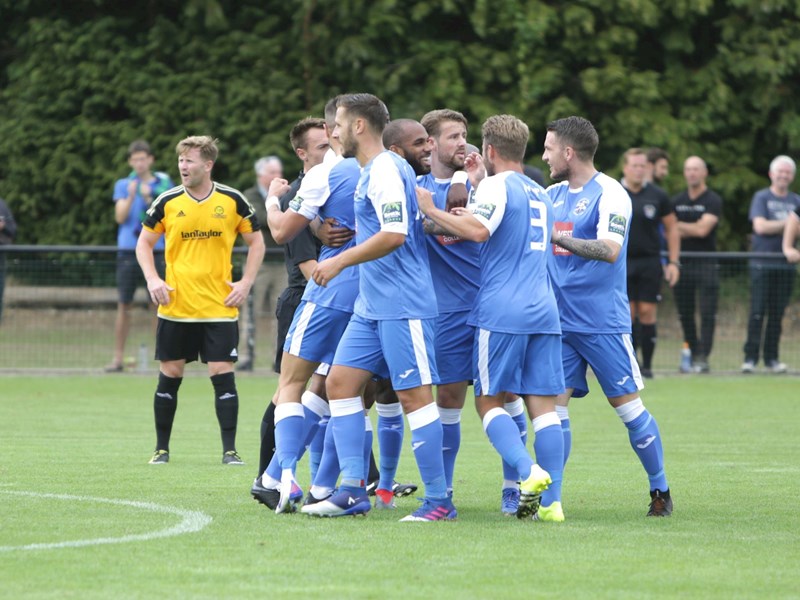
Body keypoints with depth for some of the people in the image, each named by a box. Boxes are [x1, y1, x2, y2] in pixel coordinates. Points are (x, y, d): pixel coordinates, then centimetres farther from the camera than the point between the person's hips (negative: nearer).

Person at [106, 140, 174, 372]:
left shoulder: (164, 184, 6)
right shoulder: (123, 185, 8)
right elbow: (120, 217, -3)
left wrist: (149, 200, -14)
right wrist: (131, 197, -18)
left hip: (156, 251, -1)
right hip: (128, 251, 1)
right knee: (123, 305, 1)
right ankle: (118, 358, 5)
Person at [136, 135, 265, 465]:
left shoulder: (233, 201, -1)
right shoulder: (167, 202, 1)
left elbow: (256, 242, 10)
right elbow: (144, 243, 12)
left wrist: (246, 283, -2)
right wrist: (152, 280, -3)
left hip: (219, 307, -1)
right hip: (175, 306, 1)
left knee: (222, 374, -7)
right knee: (169, 375, 4)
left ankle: (230, 450, -2)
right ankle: (161, 448, 15)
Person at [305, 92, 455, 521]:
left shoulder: (385, 170, -14)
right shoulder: (370, 172, 16)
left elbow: (395, 234, -23)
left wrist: (340, 261, -16)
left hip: (402, 304, -10)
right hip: (371, 305, 10)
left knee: (413, 394, -7)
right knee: (341, 381, 6)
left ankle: (439, 500, -3)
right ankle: (353, 490, 5)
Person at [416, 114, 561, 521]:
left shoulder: (497, 185, -4)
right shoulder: (538, 193, 20)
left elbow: (478, 230, -21)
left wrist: (432, 211, -11)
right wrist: (477, 184, 36)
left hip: (501, 311, -6)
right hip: (544, 309, 6)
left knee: (489, 400, 2)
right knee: (543, 404, 3)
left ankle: (529, 472, -20)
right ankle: (552, 501, -4)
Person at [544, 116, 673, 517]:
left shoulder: (609, 194, -11)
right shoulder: (553, 194, 11)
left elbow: (610, 251, -24)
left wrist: (557, 236, -29)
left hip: (603, 324, -6)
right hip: (560, 322, 6)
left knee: (628, 406, 1)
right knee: (553, 405, -3)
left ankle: (660, 491, 14)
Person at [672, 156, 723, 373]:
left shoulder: (713, 201, -2)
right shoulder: (677, 201, 12)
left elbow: (703, 229, -13)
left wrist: (680, 226, -3)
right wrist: (693, 230, -6)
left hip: (706, 263, -4)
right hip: (682, 263, 4)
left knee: (707, 312, -9)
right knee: (685, 313, 6)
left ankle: (703, 357, -11)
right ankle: (692, 354, 14)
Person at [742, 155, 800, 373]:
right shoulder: (761, 197, 3)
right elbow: (760, 226, -9)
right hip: (762, 263, -3)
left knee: (777, 313, 3)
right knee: (758, 312, -8)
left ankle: (771, 358, 7)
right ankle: (750, 357, -7)